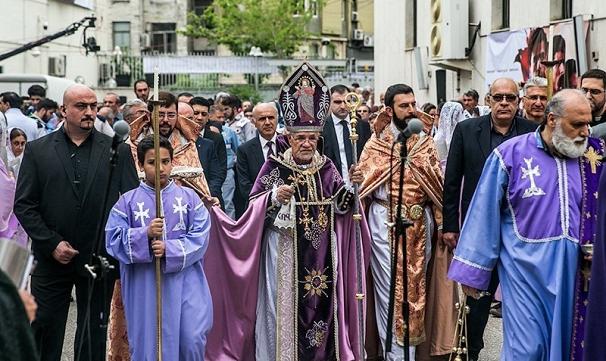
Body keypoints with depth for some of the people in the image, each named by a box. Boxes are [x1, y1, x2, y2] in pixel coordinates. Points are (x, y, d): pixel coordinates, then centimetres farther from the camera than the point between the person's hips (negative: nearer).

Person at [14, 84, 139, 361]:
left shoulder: (118, 151, 3)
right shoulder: (37, 150, 1)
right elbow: (23, 204, -2)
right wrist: (52, 244, -10)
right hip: (51, 259, 0)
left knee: (94, 332, 11)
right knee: (44, 328, 5)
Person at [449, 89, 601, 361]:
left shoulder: (592, 156, 4)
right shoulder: (510, 154, -5)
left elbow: (598, 212, 10)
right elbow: (485, 216, -3)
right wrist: (472, 272, -2)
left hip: (572, 272, 4)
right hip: (526, 268, -3)